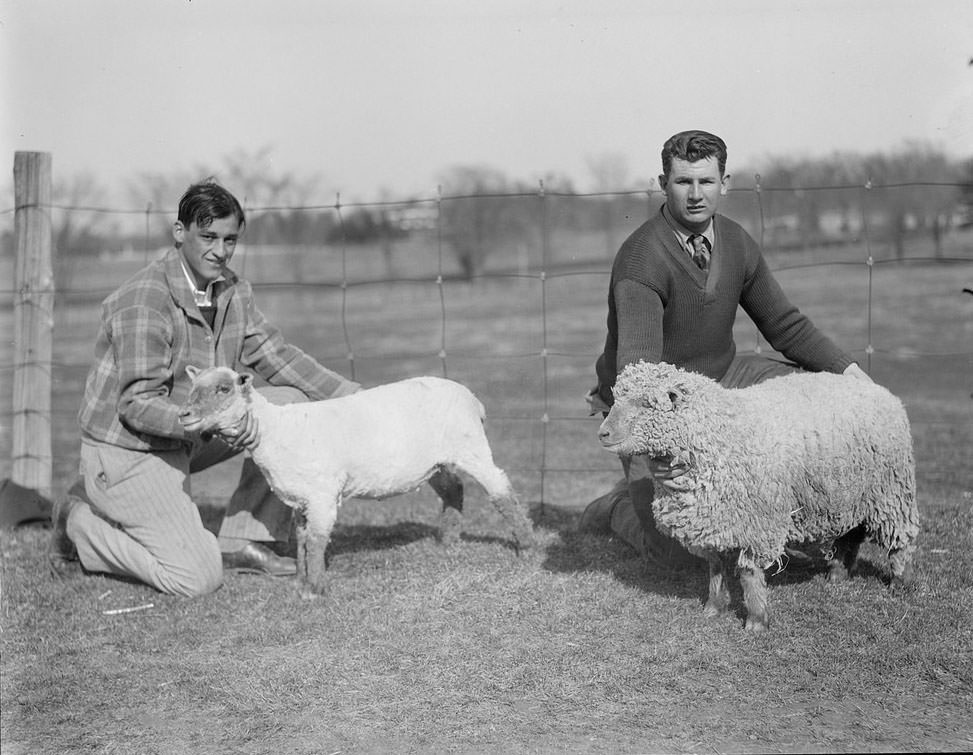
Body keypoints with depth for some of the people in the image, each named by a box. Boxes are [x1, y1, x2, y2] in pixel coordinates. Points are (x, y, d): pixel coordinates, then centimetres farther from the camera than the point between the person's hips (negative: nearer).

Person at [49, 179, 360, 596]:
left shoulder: (232, 291, 2)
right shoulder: (145, 299, -24)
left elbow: (274, 355, 10)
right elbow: (138, 406, -26)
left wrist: (349, 395, 0)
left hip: (185, 435, 9)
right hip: (126, 450, -8)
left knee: (292, 402, -3)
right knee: (197, 577, -17)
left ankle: (244, 541, 1)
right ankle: (81, 521, 5)